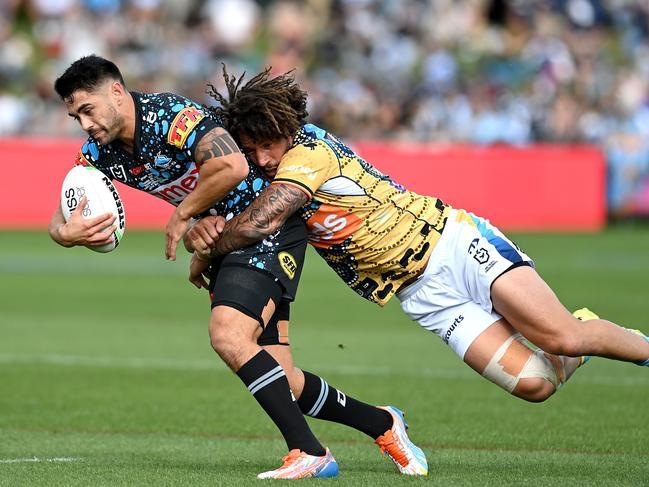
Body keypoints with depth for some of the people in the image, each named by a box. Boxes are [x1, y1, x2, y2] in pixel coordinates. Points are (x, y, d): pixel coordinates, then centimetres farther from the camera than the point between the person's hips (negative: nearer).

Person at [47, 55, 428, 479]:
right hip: (225, 236, 8)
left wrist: (183, 214, -22)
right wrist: (67, 232, -24)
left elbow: (231, 166, -37)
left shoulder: (169, 115, -24)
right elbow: (61, 220, 1)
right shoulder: (100, 151, 0)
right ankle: (382, 425, 21)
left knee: (228, 336, -26)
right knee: (280, 381, 2)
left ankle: (309, 454, -22)